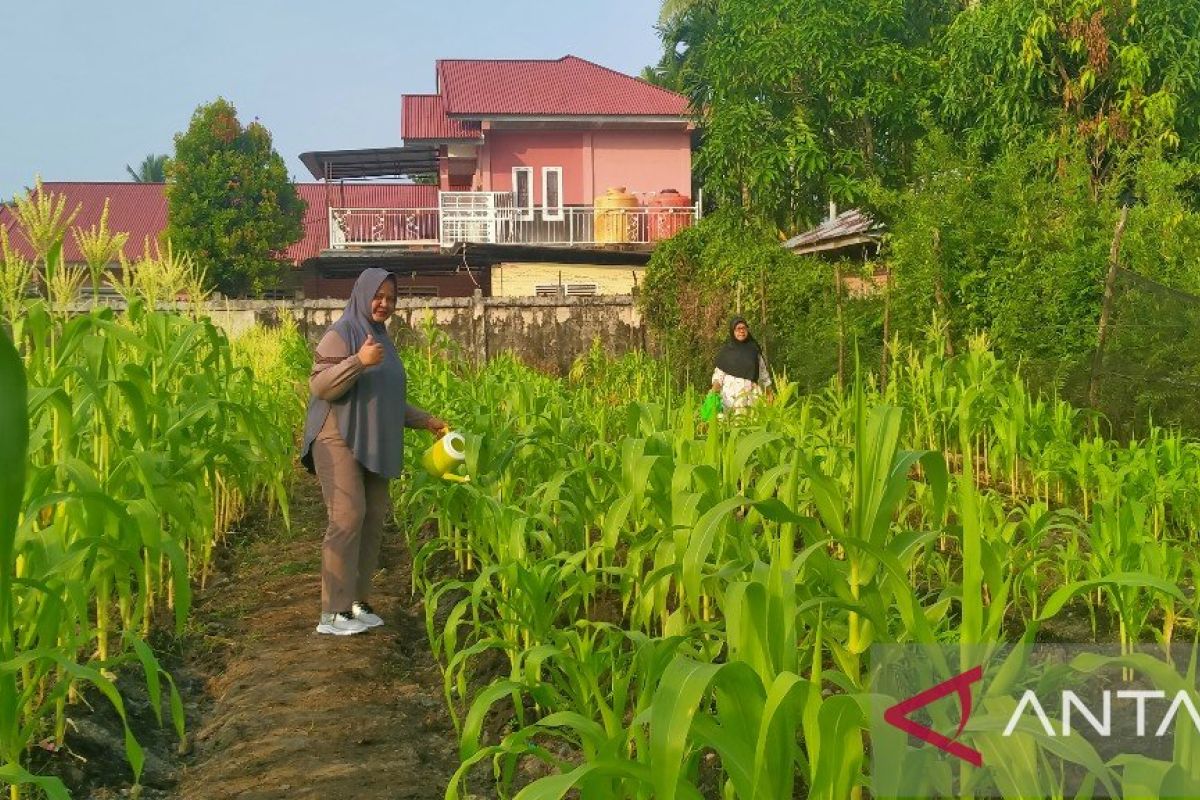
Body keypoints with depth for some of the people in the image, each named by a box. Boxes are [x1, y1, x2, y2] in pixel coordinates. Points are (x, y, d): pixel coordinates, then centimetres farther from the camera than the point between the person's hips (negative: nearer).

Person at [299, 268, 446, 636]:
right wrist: (358, 361, -25)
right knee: (348, 518, -15)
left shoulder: (382, 339, 18)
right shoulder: (341, 334, -6)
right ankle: (331, 613, -11)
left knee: (373, 519, 5)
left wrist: (425, 419, 16)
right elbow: (319, 386, -15)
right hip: (341, 442, -8)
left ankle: (356, 601, 13)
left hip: (373, 447, 8)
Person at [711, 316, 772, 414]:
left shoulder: (754, 348, 12)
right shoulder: (726, 351, 7)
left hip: (752, 394, 2)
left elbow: (763, 372, 16)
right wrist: (714, 391, -13)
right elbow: (719, 373, 3)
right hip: (732, 396, -2)